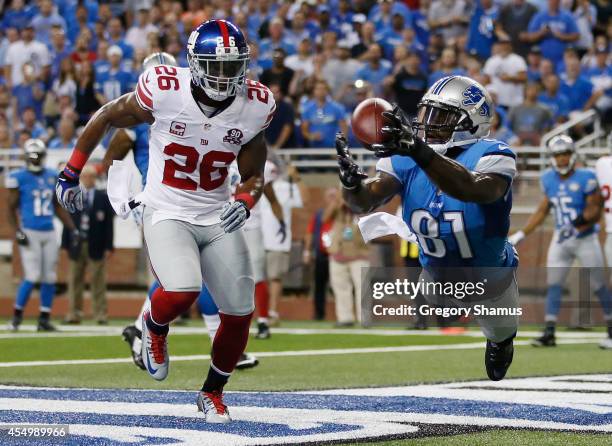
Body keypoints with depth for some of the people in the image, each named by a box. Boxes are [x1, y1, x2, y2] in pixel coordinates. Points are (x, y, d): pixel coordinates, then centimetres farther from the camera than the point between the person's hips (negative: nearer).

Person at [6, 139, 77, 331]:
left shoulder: (52, 177, 10)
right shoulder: (19, 177, -5)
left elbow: (58, 207, 18)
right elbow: (11, 208, -2)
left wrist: (73, 229, 14)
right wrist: (17, 232, -13)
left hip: (49, 233, 5)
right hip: (29, 232, -5)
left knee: (49, 278, 4)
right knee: (32, 276, -11)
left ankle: (44, 319, 11)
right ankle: (17, 315, 4)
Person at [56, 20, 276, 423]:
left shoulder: (254, 106, -7)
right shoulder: (164, 91, -17)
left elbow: (254, 175, 5)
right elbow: (107, 117, 1)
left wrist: (245, 202, -18)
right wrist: (71, 173, 4)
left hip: (219, 219, 4)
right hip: (168, 215, -4)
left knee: (240, 313, 0)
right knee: (182, 291, -28)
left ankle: (213, 394, 27)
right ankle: (155, 327, 11)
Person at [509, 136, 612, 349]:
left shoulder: (585, 179, -14)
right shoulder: (549, 179, 4)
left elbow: (595, 211, -15)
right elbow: (542, 211, 12)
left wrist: (577, 227, -29)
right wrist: (520, 235, 9)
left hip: (585, 239, -5)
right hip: (561, 240, 5)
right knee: (553, 284, -3)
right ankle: (549, 333, -4)